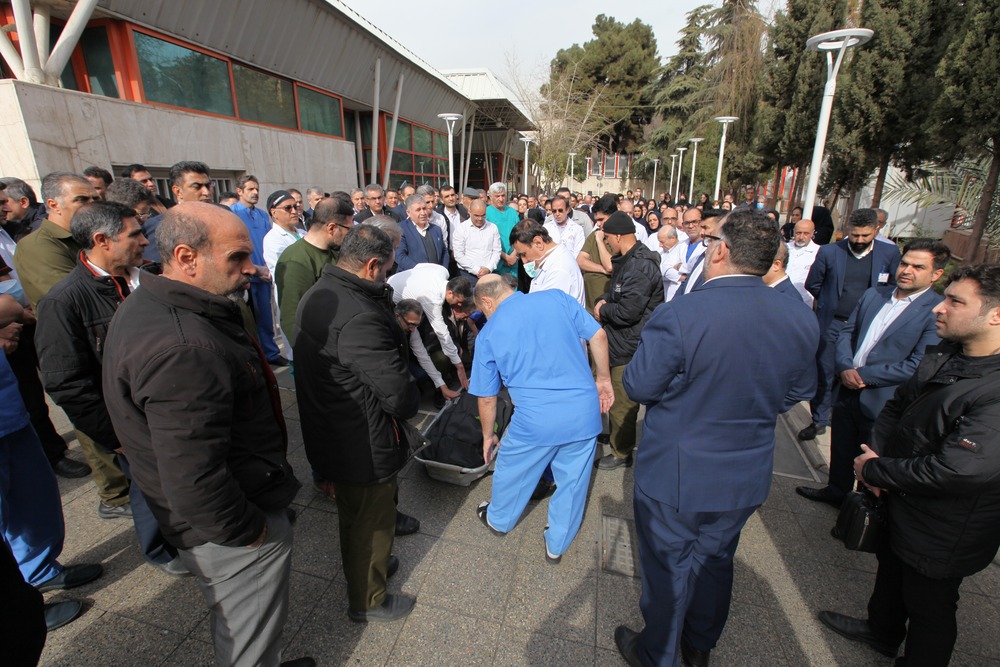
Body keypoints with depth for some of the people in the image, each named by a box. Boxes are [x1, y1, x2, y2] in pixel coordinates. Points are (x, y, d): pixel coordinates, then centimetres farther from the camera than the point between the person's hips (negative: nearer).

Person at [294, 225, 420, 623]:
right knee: (372, 520, 15)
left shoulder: (317, 294, -1)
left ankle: (361, 568, 55)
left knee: (352, 512, 30)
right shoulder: (360, 318, -33)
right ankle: (368, 600, 39)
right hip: (364, 444, -9)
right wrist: (411, 402, -9)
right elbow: (398, 395, -32)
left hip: (327, 432, 9)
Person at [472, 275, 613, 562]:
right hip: (585, 411, 3)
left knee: (512, 472, 25)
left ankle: (498, 520, 52)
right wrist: (603, 379, 15)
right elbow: (598, 336, 2)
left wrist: (488, 436, 22)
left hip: (536, 420, -2)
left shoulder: (489, 333, 1)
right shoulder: (557, 298, 3)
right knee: (573, 480, 22)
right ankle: (557, 545, 42)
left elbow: (487, 398, 7)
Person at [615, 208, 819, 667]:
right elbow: (797, 393, 4)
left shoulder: (678, 316, -29)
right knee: (715, 562, 28)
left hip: (675, 476, -5)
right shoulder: (801, 319, -9)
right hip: (747, 479, 5)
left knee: (668, 571, 18)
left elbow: (638, 387, -18)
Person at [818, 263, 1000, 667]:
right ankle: (881, 632, 56)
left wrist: (874, 469, -21)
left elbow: (958, 471, -34)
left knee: (928, 606, 17)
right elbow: (897, 405, 6)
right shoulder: (943, 356, -5)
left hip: (942, 532, -8)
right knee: (891, 570, 30)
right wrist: (876, 451, -9)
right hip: (899, 501, 8)